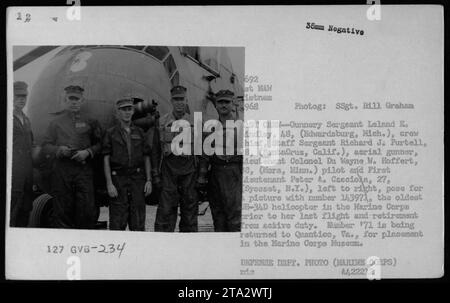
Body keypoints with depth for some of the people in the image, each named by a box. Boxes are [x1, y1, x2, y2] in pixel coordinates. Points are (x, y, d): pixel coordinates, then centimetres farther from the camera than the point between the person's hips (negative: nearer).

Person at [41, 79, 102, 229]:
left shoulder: (90, 122, 12)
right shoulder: (56, 122, 13)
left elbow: (99, 144, 11)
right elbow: (45, 146, 11)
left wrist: (87, 152, -8)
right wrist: (59, 150, -9)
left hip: (84, 170, -1)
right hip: (61, 170, 1)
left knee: (88, 208, -9)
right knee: (62, 209, 2)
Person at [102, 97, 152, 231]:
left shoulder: (139, 133, 13)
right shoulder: (111, 133, 5)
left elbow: (146, 158, 13)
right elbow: (106, 160, 0)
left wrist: (148, 180, 3)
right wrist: (109, 183, -9)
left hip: (138, 179, 2)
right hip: (118, 178, -2)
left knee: (138, 219, 4)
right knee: (117, 221, -2)